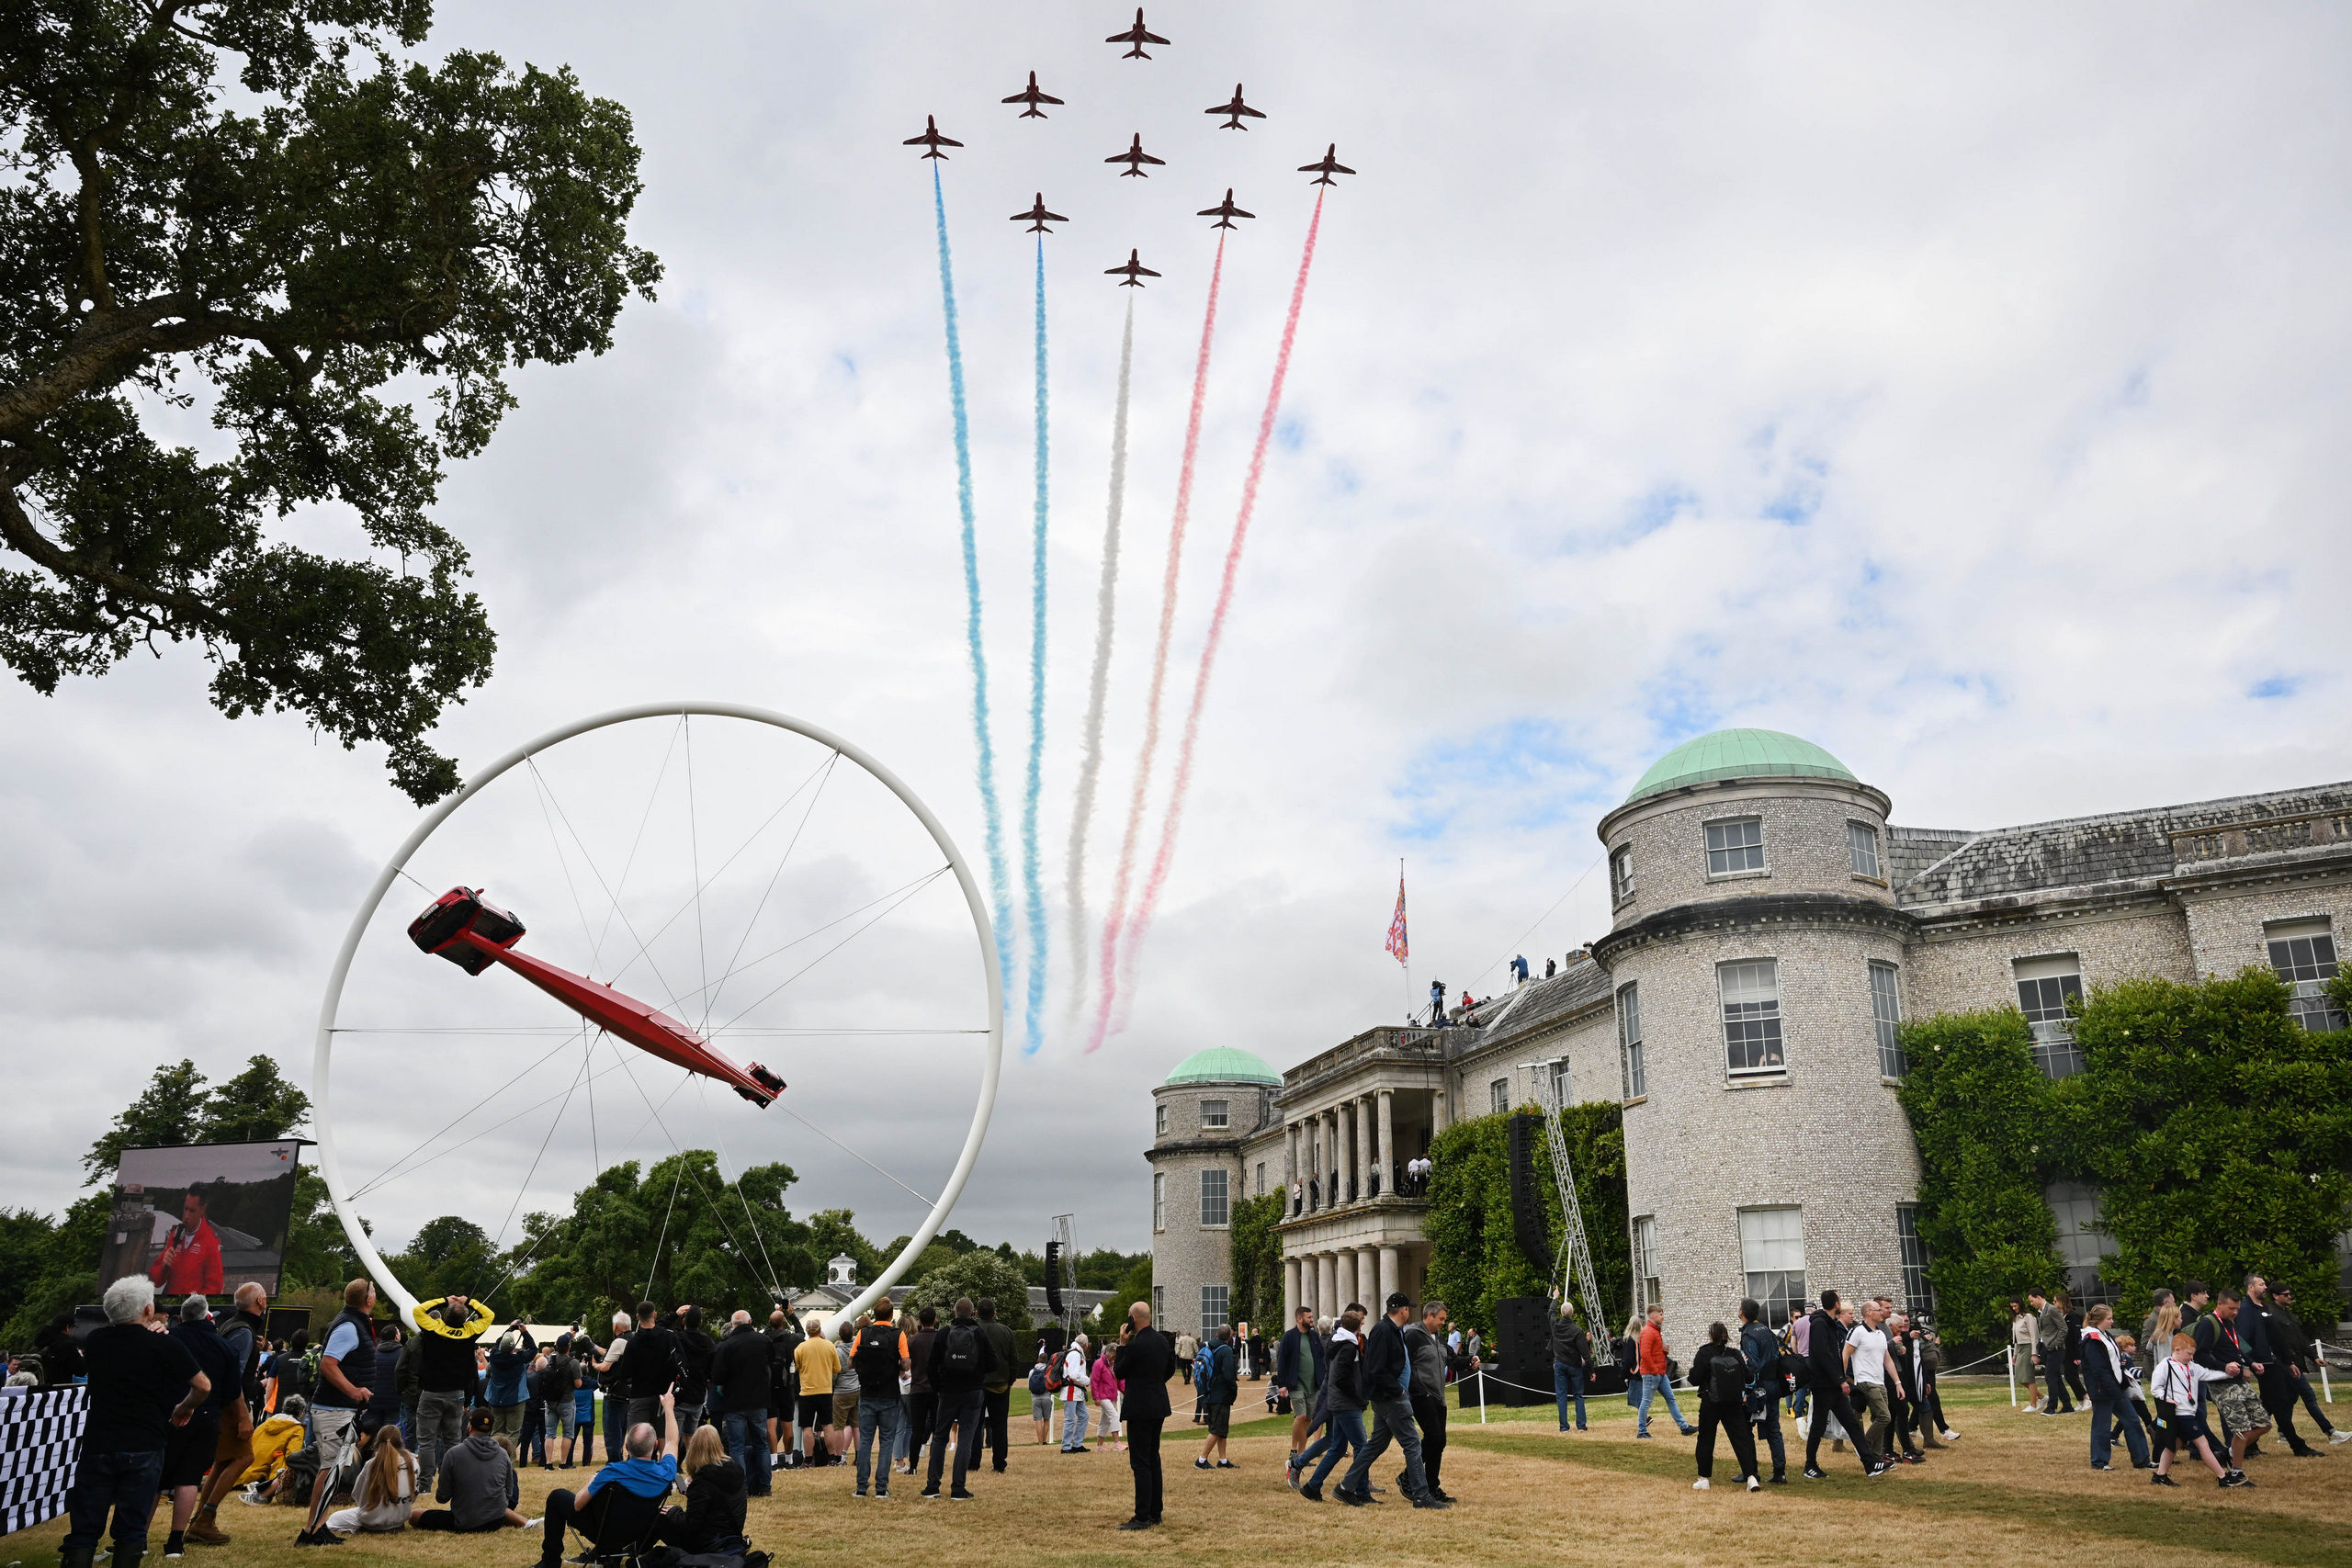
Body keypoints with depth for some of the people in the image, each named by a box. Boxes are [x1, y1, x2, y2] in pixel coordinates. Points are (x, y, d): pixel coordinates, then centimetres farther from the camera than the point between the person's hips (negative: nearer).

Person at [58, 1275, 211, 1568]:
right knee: (131, 1530, 5)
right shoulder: (165, 1346, -10)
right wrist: (185, 1408, 13)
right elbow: (204, 1387, -8)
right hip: (144, 1448, -2)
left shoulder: (95, 1341, 1)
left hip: (97, 1445, 2)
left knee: (84, 1530, 7)